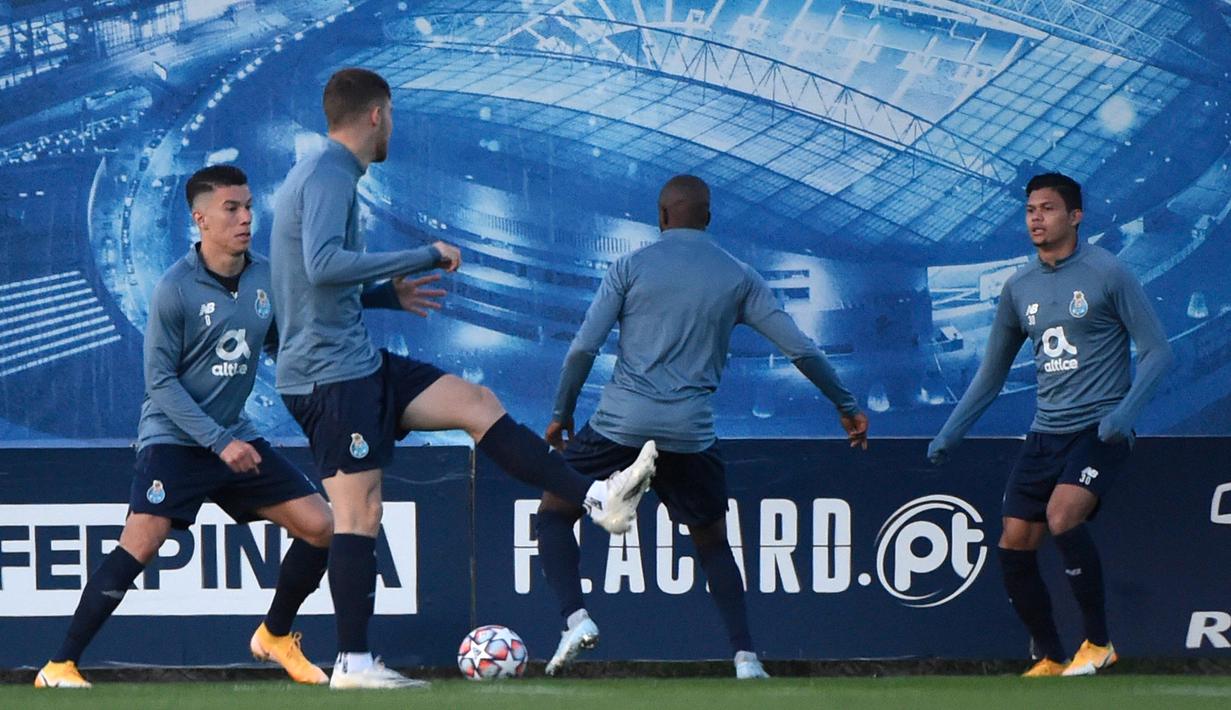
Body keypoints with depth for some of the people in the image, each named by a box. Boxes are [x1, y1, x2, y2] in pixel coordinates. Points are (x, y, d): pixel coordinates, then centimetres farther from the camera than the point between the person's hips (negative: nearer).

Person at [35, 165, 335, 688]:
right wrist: (220, 442, -17)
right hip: (173, 436, -6)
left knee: (320, 526, 0)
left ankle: (275, 635, 23)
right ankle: (59, 666, -15)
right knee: (140, 545, -22)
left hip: (234, 436, 6)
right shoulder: (176, 288, -15)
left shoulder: (266, 278, 1)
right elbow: (160, 381, -13)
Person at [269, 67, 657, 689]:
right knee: (359, 513, -10)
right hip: (329, 374, -10)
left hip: (356, 364, 10)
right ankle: (352, 664, -8)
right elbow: (323, 264, -30)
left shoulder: (327, 175, 17)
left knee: (477, 404, 5)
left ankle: (599, 499, 0)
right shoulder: (327, 176, -14)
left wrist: (387, 295, 23)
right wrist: (423, 257, -24)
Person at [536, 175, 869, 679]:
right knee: (712, 542, 19)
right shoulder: (739, 278, 9)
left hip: (621, 424, -2)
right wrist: (846, 405, 20)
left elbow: (583, 347, -3)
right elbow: (800, 349, 9)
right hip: (691, 436, 2)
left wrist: (562, 414, 9)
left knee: (554, 513, 14)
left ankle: (575, 618, -8)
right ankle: (745, 658, 7)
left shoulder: (631, 266, 3)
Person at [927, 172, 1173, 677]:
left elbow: (1157, 351, -6)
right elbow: (992, 372, 20)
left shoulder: (1107, 273, -6)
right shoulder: (1019, 288, 10)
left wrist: (1125, 411, -20)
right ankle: (1049, 659, 14)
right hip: (1046, 434, 6)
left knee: (1063, 517, -27)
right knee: (1014, 546, -2)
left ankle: (1099, 642, -12)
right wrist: (949, 435, 12)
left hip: (1100, 430, -6)